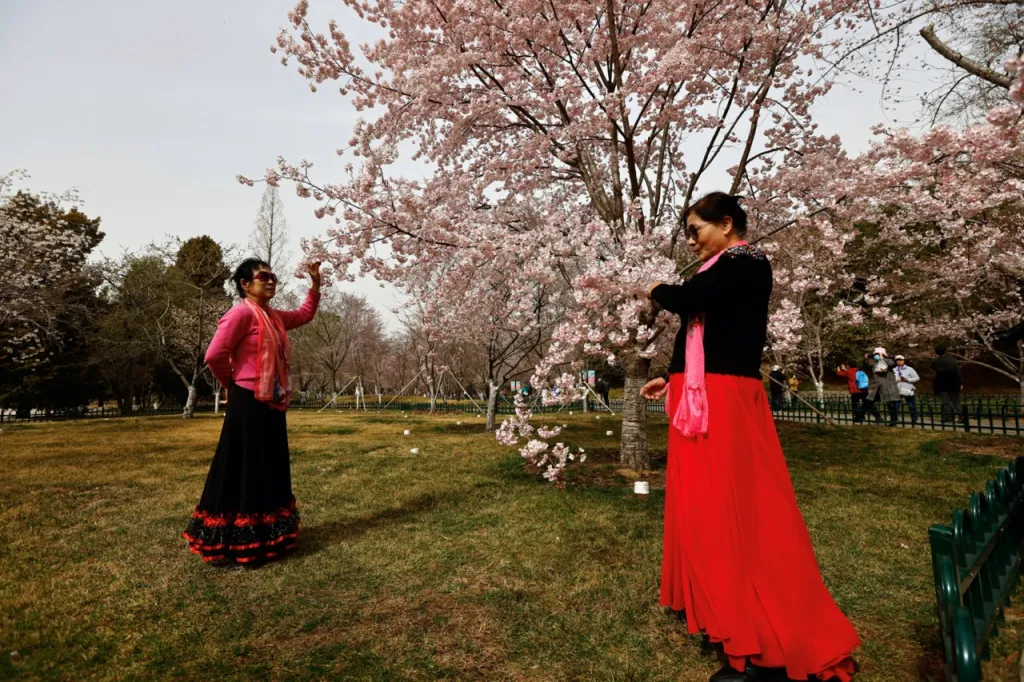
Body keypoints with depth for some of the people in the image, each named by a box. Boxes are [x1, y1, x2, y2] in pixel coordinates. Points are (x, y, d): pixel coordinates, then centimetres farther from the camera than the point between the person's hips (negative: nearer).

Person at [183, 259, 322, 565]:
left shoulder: (274, 316, 13)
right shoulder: (242, 313, -14)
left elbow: (305, 314, 28)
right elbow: (215, 355, -19)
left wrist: (315, 284, 16)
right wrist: (233, 384, -3)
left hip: (271, 405, 9)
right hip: (249, 405, -9)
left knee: (270, 473, 15)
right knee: (243, 473, -1)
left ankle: (263, 535, 28)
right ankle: (237, 541, 11)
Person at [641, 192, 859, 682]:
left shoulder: (745, 263, -9)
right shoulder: (724, 270, 17)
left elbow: (684, 298, -21)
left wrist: (658, 291, 2)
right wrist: (671, 380, 26)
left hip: (724, 402, -10)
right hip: (700, 400, 10)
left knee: (729, 511, -6)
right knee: (707, 508, 16)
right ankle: (724, 614, 32)